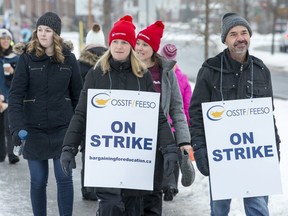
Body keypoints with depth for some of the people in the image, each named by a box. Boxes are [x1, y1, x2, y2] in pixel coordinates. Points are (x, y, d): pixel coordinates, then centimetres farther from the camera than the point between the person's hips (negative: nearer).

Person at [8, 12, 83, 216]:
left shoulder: (68, 58, -1)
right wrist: (17, 127, -20)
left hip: (63, 128, 1)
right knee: (38, 180, 6)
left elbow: (78, 95, 5)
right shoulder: (27, 58, -5)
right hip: (34, 129, 0)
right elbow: (16, 94, -9)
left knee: (64, 177, 1)